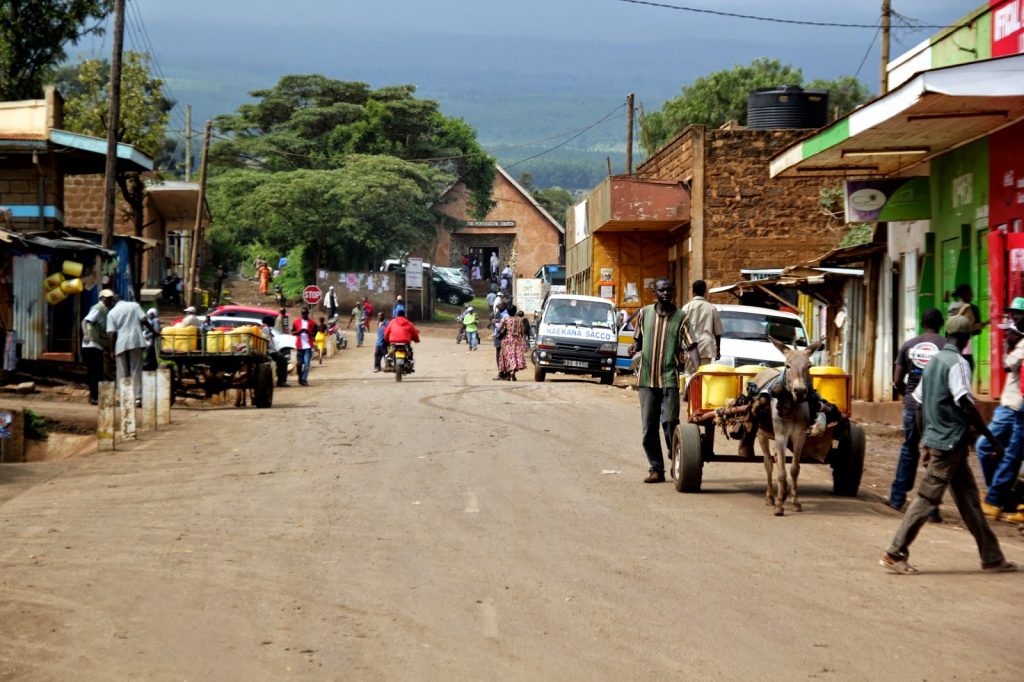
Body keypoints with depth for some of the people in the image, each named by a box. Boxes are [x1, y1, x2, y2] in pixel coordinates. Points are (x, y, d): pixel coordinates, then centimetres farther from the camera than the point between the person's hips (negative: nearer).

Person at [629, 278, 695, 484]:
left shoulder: (680, 317, 0)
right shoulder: (644, 313, 8)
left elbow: (690, 347, -4)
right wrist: (635, 346, -3)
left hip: (670, 378, -3)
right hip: (647, 377, 3)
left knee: (670, 421, -10)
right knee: (649, 425, 3)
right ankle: (655, 468, 9)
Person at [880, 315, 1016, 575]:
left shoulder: (932, 361, 13)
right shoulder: (957, 363, -13)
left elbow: (920, 403, 17)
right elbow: (966, 405, -19)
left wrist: (926, 444, 23)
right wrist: (992, 439, -13)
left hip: (936, 439, 9)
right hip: (951, 442, -9)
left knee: (969, 498, 11)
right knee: (927, 498, -6)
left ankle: (992, 557, 15)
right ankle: (894, 554, -5)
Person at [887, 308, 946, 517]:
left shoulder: (908, 345, 5)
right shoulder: (947, 346, -6)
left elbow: (897, 381, 6)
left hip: (912, 405, 3)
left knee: (909, 449, 19)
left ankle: (897, 498, 24)